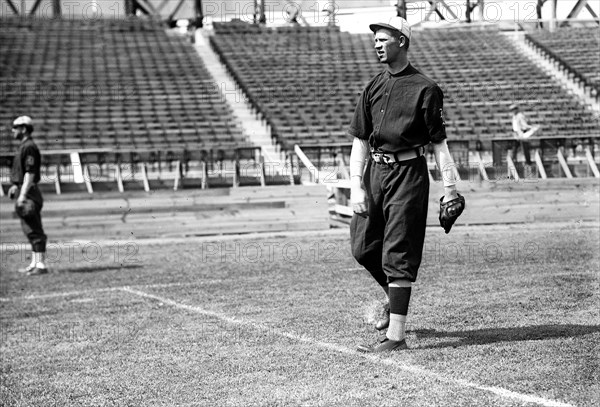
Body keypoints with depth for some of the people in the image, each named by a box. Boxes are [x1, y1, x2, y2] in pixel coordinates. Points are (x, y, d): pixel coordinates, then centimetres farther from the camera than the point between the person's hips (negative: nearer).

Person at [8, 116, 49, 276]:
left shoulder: (29, 147, -15)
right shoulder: (23, 146, 16)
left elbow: (30, 173, -20)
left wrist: (23, 195, -23)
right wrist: (17, 186, 23)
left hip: (28, 193, -10)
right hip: (24, 191, 10)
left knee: (34, 230, -9)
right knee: (31, 230, 13)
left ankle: (41, 265, -9)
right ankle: (34, 263, 18)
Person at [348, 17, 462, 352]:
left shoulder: (425, 88, -5)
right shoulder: (374, 86, 11)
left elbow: (439, 142, -6)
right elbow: (360, 139, 9)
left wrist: (450, 187, -10)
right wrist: (356, 185, 0)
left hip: (408, 173, -6)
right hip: (374, 170, 6)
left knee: (398, 254, -6)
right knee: (363, 247, 10)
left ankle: (396, 334, -2)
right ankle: (395, 298, 37)